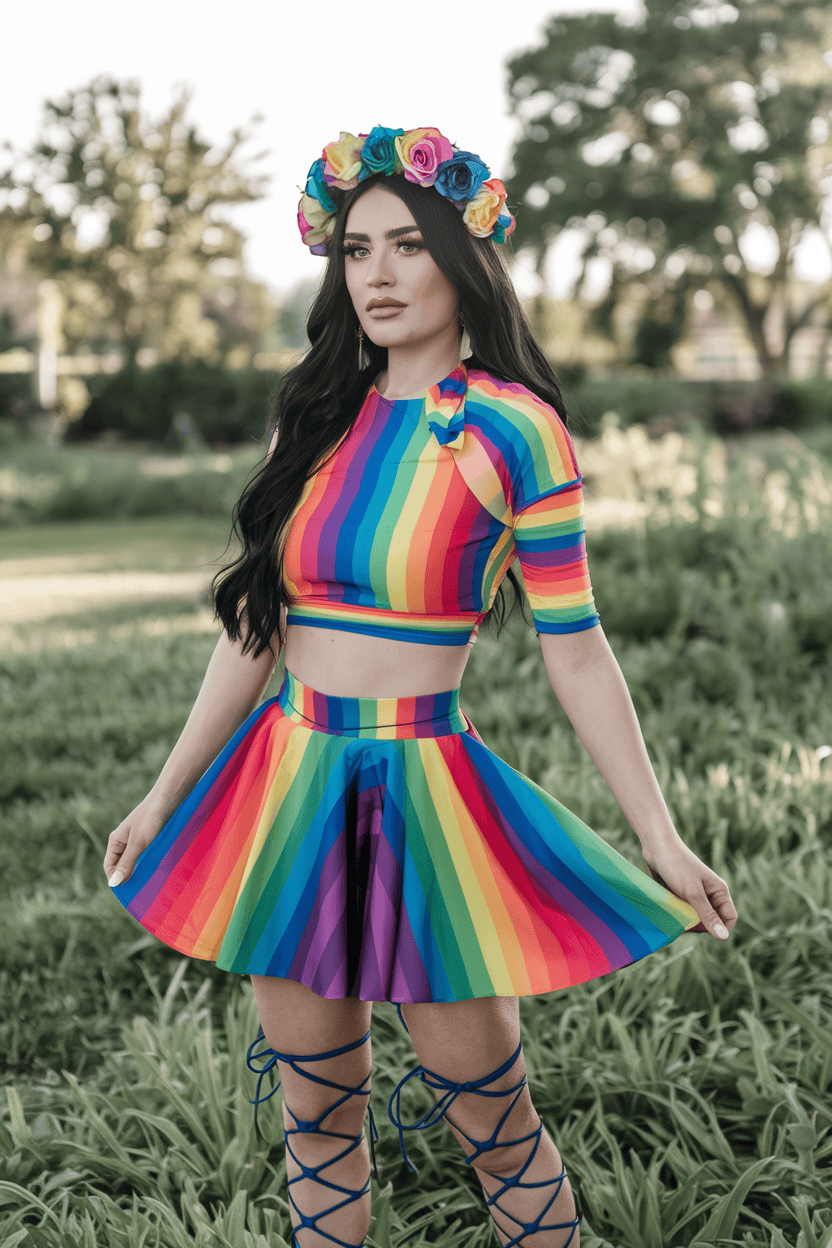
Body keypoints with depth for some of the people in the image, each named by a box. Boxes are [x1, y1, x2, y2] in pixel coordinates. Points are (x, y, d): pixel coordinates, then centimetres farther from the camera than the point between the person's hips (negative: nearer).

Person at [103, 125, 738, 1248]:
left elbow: (574, 648, -6)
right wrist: (165, 795, 12)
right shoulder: (323, 417, 8)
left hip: (423, 788, -4)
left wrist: (663, 840, -9)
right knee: (317, 1112, 12)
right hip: (286, 781, 5)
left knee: (495, 1126, 4)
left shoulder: (512, 429, -6)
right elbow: (255, 627, 11)